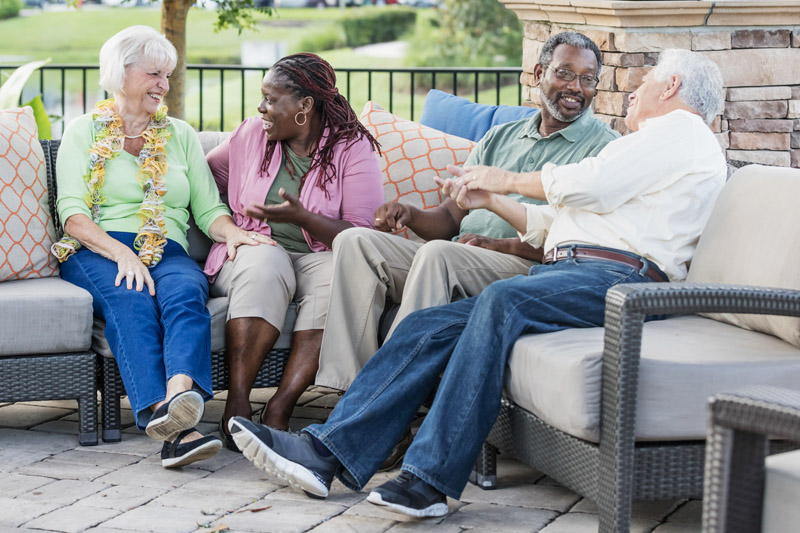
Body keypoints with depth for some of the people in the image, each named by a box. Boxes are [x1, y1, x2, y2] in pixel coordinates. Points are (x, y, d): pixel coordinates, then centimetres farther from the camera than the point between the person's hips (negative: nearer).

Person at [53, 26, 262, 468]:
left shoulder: (181, 135, 24)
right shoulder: (84, 132, 14)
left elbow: (208, 208, 17)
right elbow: (72, 213, 1)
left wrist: (231, 232, -9)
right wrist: (122, 253, -18)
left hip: (167, 250, 3)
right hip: (96, 253, -3)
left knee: (185, 292, -34)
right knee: (132, 300, -37)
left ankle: (180, 394, -63)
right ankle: (173, 428, -57)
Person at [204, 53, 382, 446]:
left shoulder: (352, 148, -4)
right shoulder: (253, 134, 7)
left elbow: (363, 236, -12)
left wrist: (302, 217, -25)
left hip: (320, 254, -1)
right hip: (255, 247, 1)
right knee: (263, 267, -35)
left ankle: (279, 408, -37)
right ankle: (236, 403, -38)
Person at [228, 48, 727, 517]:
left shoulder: (682, 130, 7)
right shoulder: (653, 142, 38)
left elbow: (586, 185, -7)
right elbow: (554, 225, 32)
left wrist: (509, 179, 8)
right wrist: (493, 200, 22)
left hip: (618, 275, -9)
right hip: (562, 269, 9)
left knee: (502, 300, -36)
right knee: (427, 326, -9)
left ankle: (432, 477, -41)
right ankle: (326, 451, -19)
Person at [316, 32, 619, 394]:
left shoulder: (604, 147, 5)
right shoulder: (499, 139, 25)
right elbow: (449, 218, 20)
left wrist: (504, 245, -17)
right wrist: (409, 215, -4)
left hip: (530, 268, -6)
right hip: (456, 264, 7)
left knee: (438, 252, -34)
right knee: (355, 241, -13)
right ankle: (348, 387, -23)